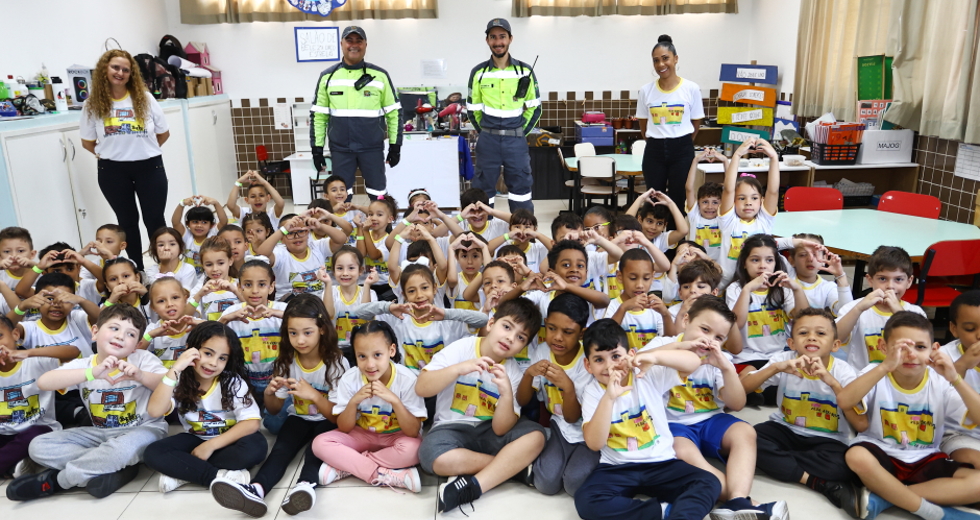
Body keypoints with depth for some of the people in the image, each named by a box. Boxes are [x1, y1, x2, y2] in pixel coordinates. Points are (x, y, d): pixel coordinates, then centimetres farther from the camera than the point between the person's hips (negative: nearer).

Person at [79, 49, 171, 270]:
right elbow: (87, 142, 7)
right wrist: (108, 153, 2)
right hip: (113, 171, 1)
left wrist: (144, 149, 3)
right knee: (127, 221, 11)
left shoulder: (144, 99, -3)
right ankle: (137, 271, 22)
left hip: (149, 167, -1)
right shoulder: (93, 104, -2)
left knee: (155, 220, 3)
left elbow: (164, 133, 5)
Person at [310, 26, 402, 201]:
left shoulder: (380, 75, 2)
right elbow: (319, 115, 9)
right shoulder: (327, 76, 6)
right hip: (340, 149, 1)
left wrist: (395, 146, 2)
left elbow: (394, 112, 5)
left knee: (379, 197, 5)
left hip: (372, 148, -1)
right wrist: (317, 147, 4)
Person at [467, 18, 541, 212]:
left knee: (521, 186, 5)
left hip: (516, 141, 0)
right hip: (487, 141, 0)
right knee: (483, 188, 5)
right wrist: (487, 132, 7)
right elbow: (473, 109, 9)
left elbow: (535, 107, 7)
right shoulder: (479, 72, 1)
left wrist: (521, 131, 3)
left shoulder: (525, 71, 1)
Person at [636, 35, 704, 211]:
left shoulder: (691, 89, -3)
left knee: (678, 201, 4)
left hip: (682, 151, -1)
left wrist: (682, 142, 11)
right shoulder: (646, 90, 0)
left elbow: (696, 123, 6)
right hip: (654, 151, 2)